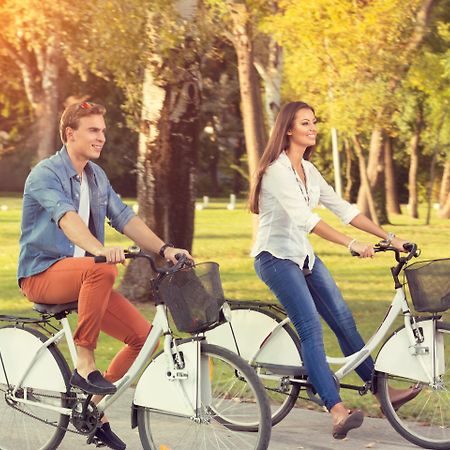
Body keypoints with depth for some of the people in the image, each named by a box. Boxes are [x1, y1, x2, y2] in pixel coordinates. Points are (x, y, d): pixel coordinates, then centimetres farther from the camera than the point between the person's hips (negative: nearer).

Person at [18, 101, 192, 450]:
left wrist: (164, 249, -9)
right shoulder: (46, 174, -13)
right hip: (42, 274, -8)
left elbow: (125, 217, 6)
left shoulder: (96, 176, 13)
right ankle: (85, 366, -27)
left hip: (83, 277, 8)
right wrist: (99, 250, -49)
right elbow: (67, 217, -32)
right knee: (103, 269, -39)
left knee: (142, 334, -7)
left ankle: (96, 407, 9)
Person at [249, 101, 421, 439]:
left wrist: (388, 237, 1)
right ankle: (338, 411, -29)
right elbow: (304, 218, -28)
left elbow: (342, 208, 8)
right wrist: (351, 244, -35)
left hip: (303, 255, 8)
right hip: (276, 256, -8)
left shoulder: (308, 169, 10)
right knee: (311, 329, -20)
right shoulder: (277, 170, -17)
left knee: (344, 320, 6)